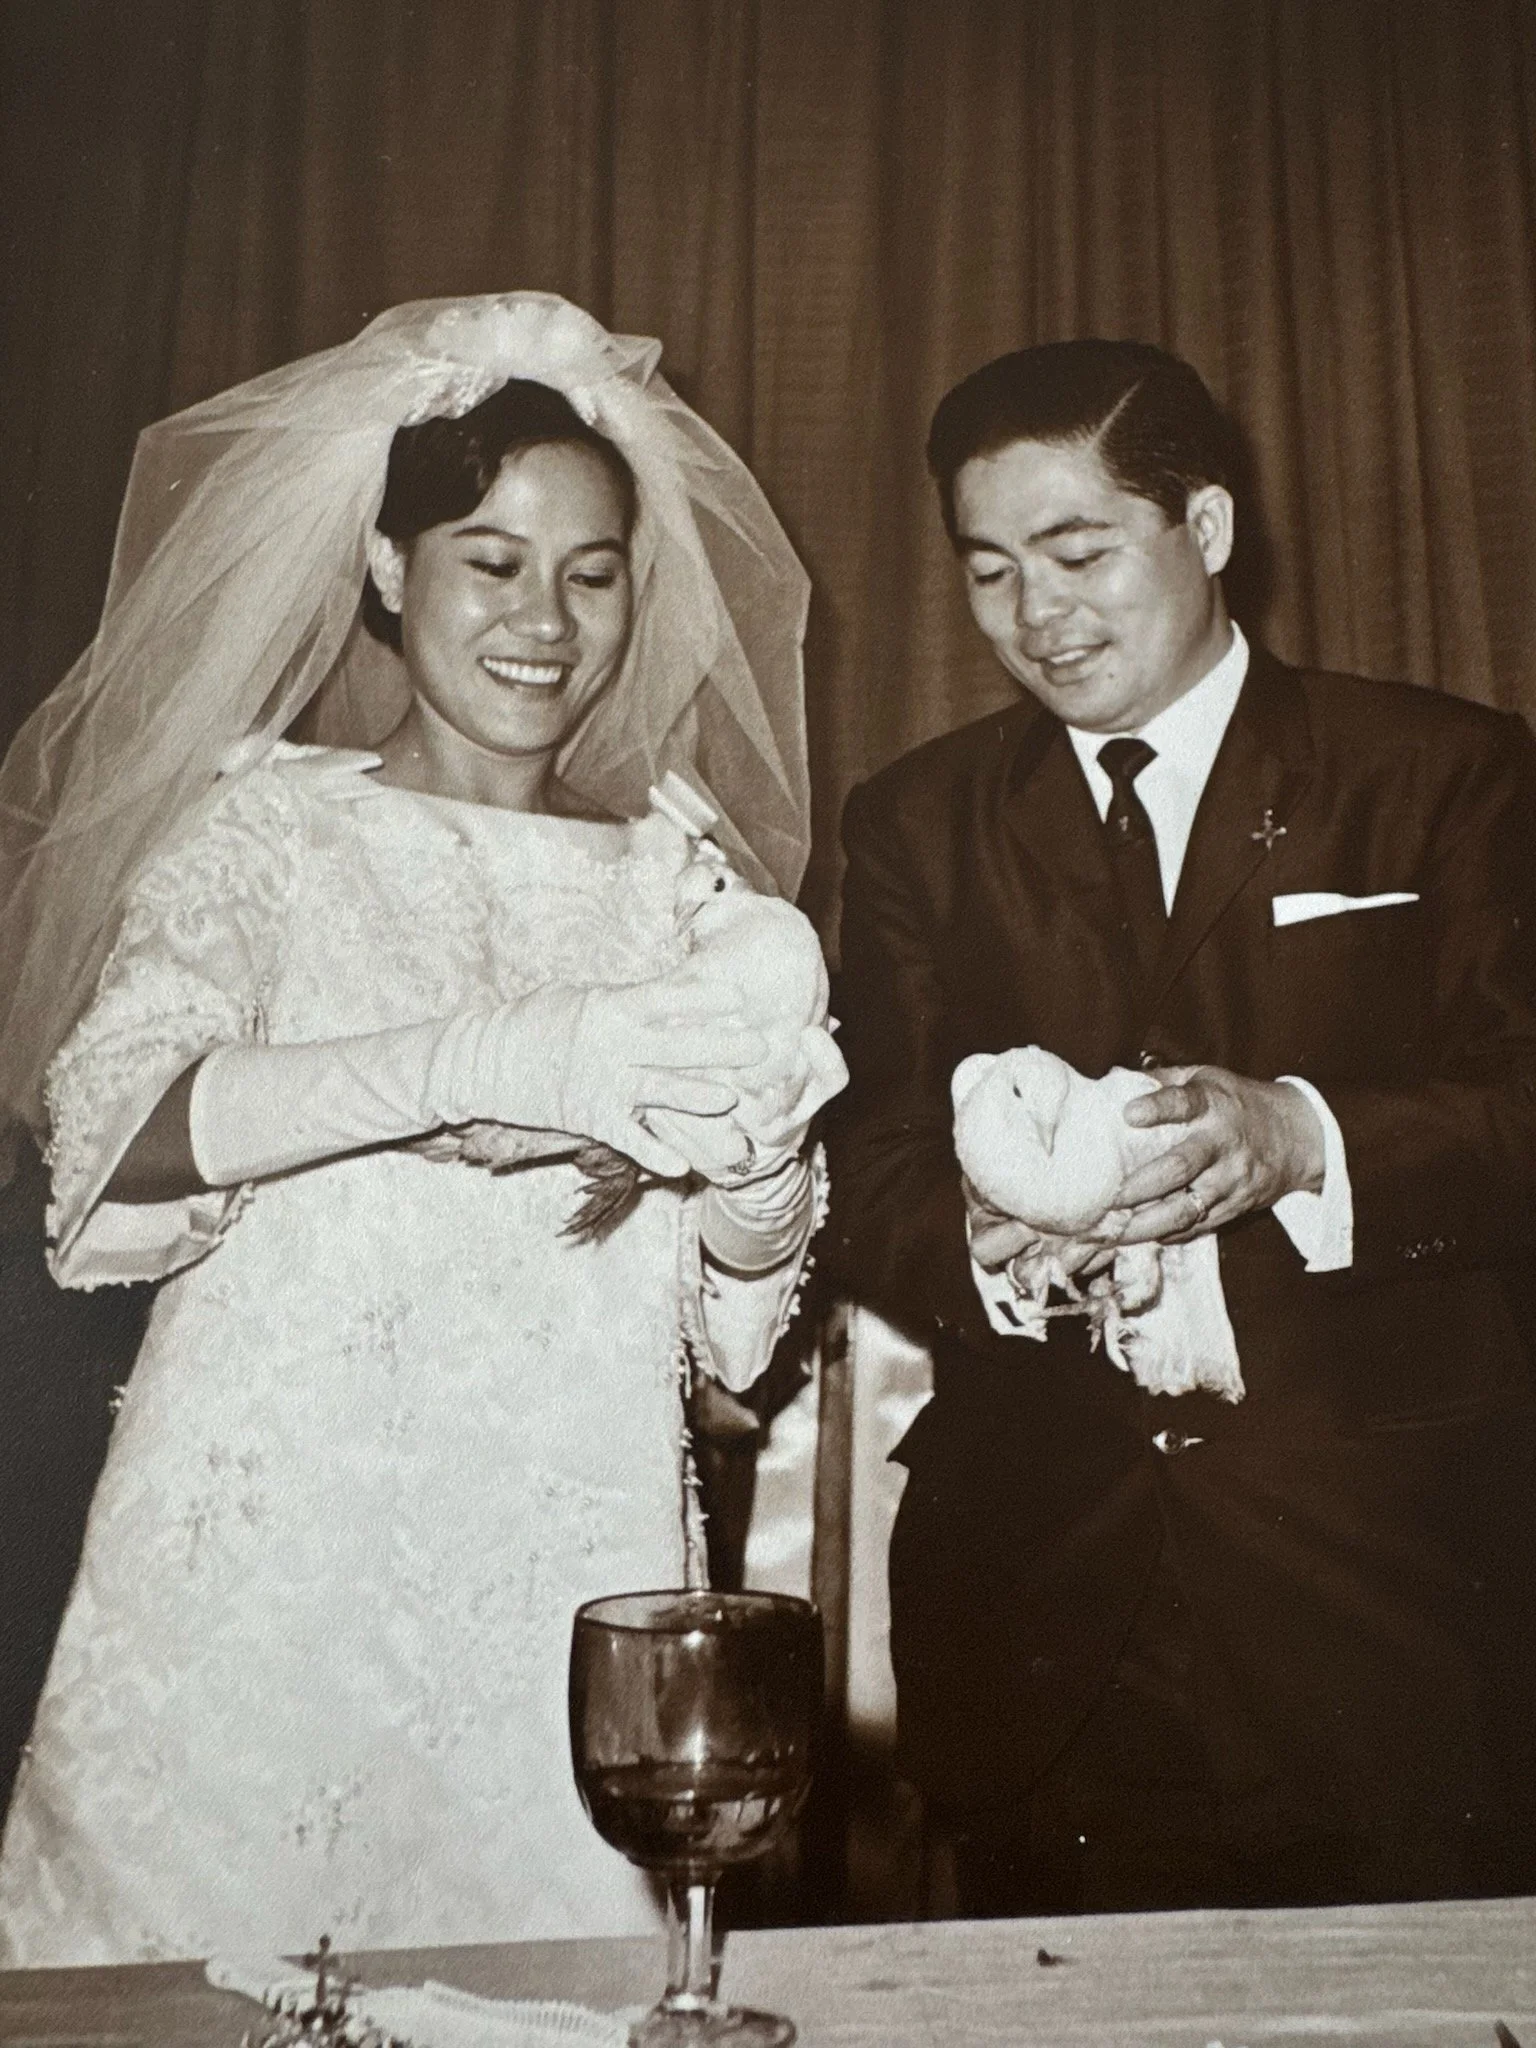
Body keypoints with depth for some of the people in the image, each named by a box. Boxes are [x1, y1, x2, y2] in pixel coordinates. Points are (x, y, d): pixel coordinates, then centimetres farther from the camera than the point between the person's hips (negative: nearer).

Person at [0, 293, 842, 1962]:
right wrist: (487, 1061, -28)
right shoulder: (267, 820, 2)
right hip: (258, 1573, -1)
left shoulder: (682, 870, 7)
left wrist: (757, 1169, -15)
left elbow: (735, 1330, 6)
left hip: (568, 1601, 2)